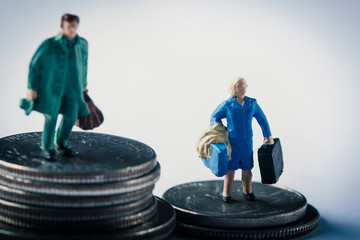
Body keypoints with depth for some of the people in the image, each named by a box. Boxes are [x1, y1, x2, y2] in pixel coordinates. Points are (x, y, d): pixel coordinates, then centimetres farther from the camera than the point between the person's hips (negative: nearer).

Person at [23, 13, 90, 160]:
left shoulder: (82, 44, -1)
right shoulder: (49, 45, -14)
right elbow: (35, 65, -6)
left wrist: (83, 84, 23)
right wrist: (32, 88, -8)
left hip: (72, 87, 4)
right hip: (52, 86, -4)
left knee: (71, 116, 0)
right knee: (51, 116, -10)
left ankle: (60, 145, 23)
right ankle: (46, 148, 10)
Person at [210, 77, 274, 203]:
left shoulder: (252, 103, 5)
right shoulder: (227, 104, -3)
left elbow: (262, 120, 14)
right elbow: (214, 118, 7)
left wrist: (268, 136, 15)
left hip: (247, 141, 3)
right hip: (232, 140, -3)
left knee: (247, 168, 8)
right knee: (230, 167, -1)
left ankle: (247, 192, 24)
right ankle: (226, 194, 11)